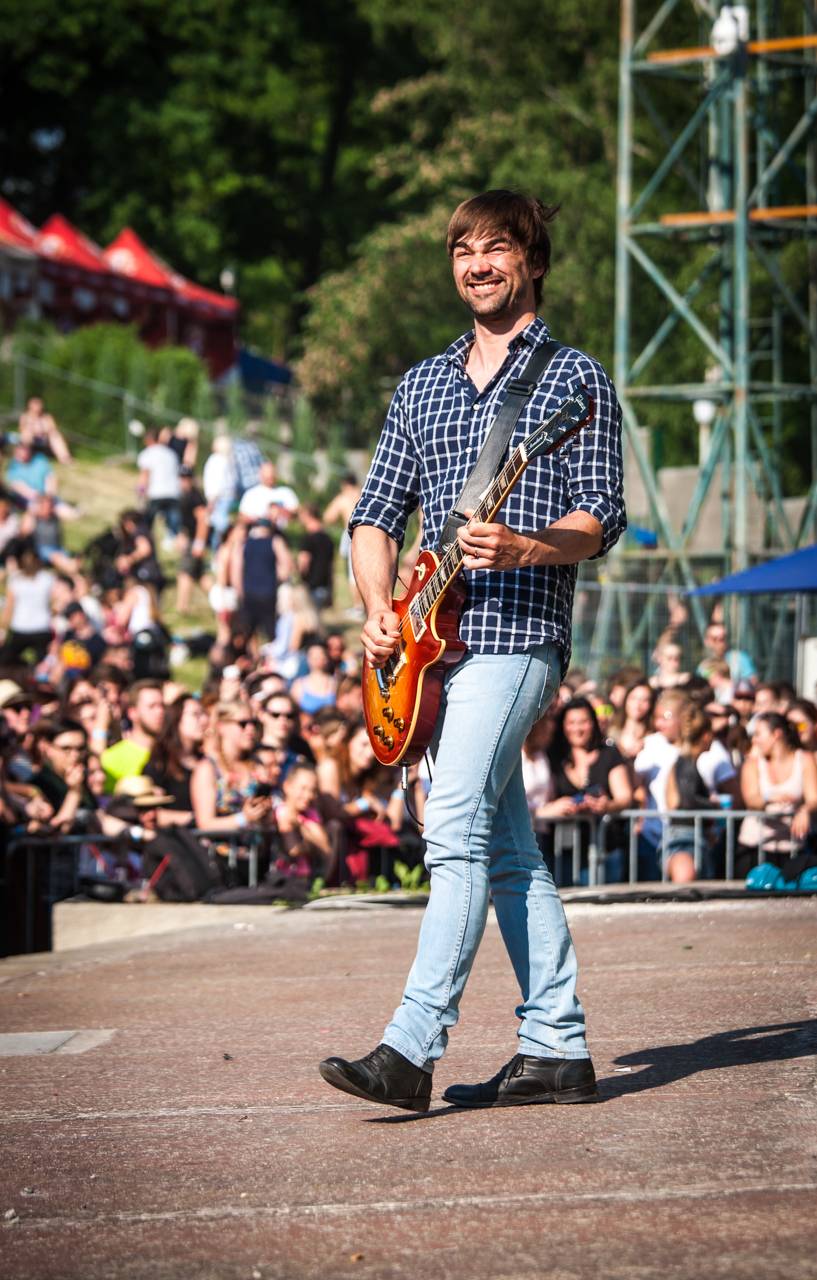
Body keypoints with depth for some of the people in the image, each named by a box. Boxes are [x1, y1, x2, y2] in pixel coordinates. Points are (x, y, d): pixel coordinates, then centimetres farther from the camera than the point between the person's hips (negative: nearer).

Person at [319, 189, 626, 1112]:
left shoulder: (575, 379, 2)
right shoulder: (422, 385, 19)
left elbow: (602, 518, -5)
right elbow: (376, 513, 17)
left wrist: (520, 547, -25)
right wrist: (378, 607, -1)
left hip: (518, 635, -7)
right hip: (435, 644, 7)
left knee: (456, 833, -17)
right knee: (506, 849, 8)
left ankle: (412, 1049, -22)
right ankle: (557, 1049, 12)